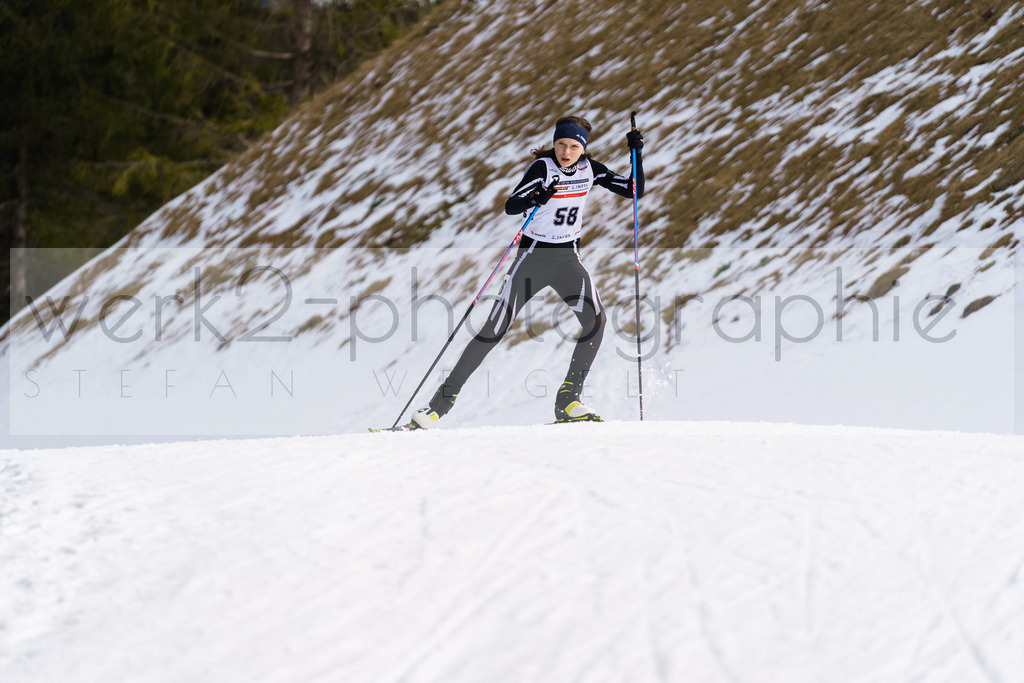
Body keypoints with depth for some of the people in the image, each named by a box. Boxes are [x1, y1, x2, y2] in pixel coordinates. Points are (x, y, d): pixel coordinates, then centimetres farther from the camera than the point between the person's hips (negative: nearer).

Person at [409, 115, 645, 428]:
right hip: (533, 257, -4)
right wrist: (537, 199, -45)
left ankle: (568, 401, -12)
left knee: (595, 319, -21)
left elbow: (635, 190, 5)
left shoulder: (590, 169, 1)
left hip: (567, 260, 4)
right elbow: (510, 207, -25)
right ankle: (442, 400, 0)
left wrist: (637, 152, -9)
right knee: (494, 330, -8)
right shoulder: (543, 167, -14)